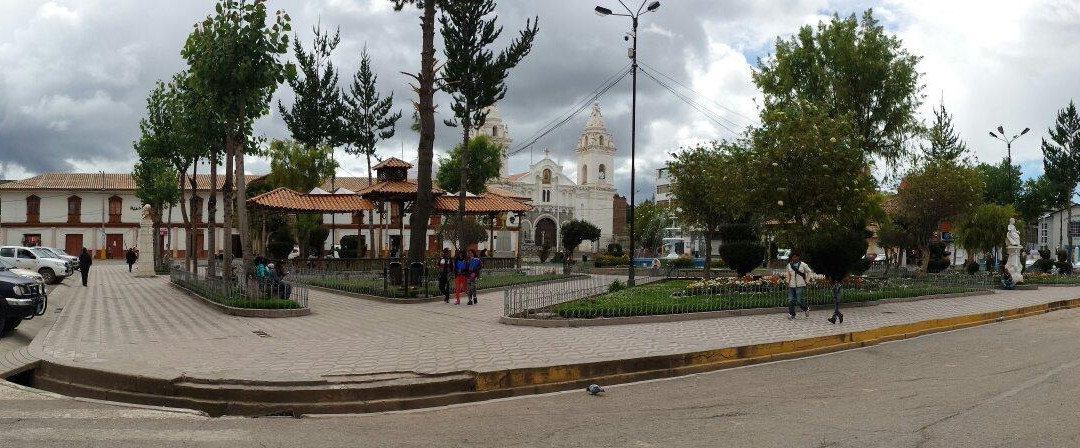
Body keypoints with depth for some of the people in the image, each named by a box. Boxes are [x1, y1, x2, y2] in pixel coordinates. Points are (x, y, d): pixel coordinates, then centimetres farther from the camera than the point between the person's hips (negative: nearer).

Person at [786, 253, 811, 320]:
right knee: (790, 301, -3)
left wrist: (806, 280, 9)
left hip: (800, 285, -3)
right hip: (791, 285, 3)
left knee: (800, 301, -8)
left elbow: (809, 272, 14)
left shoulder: (803, 265, 0)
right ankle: (792, 314, 5)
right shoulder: (789, 265, 9)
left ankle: (806, 309, 21)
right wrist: (788, 282, 14)